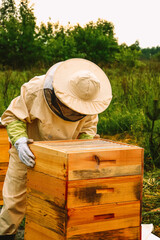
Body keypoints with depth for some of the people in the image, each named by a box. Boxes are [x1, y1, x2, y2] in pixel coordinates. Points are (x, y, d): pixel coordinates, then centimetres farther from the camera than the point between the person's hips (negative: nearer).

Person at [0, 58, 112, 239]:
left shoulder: (88, 102, -18)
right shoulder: (35, 90, -31)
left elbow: (88, 125, -1)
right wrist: (19, 141, -37)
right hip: (28, 152, -2)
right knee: (15, 195, 3)